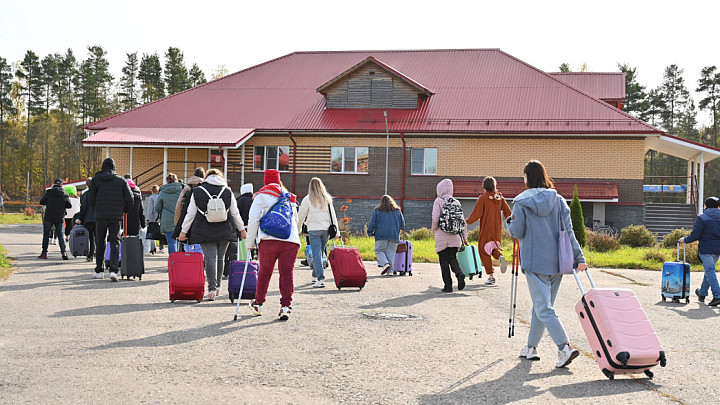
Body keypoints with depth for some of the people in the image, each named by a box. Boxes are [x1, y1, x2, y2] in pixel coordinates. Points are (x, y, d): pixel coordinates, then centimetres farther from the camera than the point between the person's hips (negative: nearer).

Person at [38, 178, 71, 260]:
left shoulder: (49, 192, -3)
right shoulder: (64, 194, 3)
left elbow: (41, 202, 1)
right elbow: (69, 205, 2)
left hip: (49, 217, -2)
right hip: (59, 218, 2)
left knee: (46, 234, 9)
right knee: (60, 235, 9)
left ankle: (44, 253, 9)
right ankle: (63, 252, -6)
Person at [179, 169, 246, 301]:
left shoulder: (197, 192, 2)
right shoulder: (227, 191, 5)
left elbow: (190, 214, 2)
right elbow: (235, 213, 8)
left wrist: (184, 231, 8)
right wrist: (242, 229, 18)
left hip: (204, 232, -2)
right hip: (224, 231, 2)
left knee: (210, 258, -5)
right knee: (220, 258, 14)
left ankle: (212, 288, -14)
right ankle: (217, 286, 21)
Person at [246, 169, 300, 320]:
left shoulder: (261, 196, 7)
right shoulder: (290, 197, 22)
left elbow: (253, 221, 3)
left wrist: (250, 242, 9)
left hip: (269, 240, -3)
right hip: (292, 240, 3)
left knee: (264, 272, 11)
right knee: (287, 273, 3)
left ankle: (258, 304, 24)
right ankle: (285, 307, -2)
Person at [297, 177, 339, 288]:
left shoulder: (308, 199, -1)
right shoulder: (327, 199, 10)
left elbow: (301, 215, 5)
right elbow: (332, 215, 9)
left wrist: (298, 229, 19)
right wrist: (336, 230, 11)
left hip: (314, 229, -4)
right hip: (326, 229, 4)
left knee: (317, 255, -6)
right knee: (320, 253, 17)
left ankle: (321, 279, -15)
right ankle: (315, 275, 29)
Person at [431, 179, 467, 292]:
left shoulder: (438, 201, -5)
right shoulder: (456, 202, 9)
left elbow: (435, 218, -15)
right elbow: (462, 221, 8)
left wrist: (434, 229, 5)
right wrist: (464, 237, 14)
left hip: (442, 237, -4)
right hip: (455, 237, 4)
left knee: (444, 261, 4)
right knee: (453, 258, 13)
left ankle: (448, 286, 4)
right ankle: (459, 273, -15)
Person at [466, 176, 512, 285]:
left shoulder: (482, 198, -10)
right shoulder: (500, 198, 4)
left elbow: (476, 215, -13)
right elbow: (508, 213, 5)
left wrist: (466, 221, 3)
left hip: (486, 230, -5)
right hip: (497, 229, 5)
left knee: (484, 251, 5)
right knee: (493, 247, 24)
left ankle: (491, 275, 0)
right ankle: (500, 257, -10)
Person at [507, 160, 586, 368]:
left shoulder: (522, 202, -8)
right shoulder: (559, 200, 4)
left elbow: (516, 232, -6)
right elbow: (568, 231, 0)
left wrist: (509, 221, 15)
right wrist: (579, 257, -1)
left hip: (534, 263, -5)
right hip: (556, 262, 5)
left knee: (544, 308, -4)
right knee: (541, 305, 16)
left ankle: (564, 347, -19)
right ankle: (531, 347, 26)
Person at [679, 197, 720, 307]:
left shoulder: (702, 218, -9)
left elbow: (694, 235, -11)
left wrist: (684, 240, 5)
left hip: (706, 248, -6)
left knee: (710, 271, -7)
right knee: (709, 271, 19)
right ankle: (702, 293, 33)